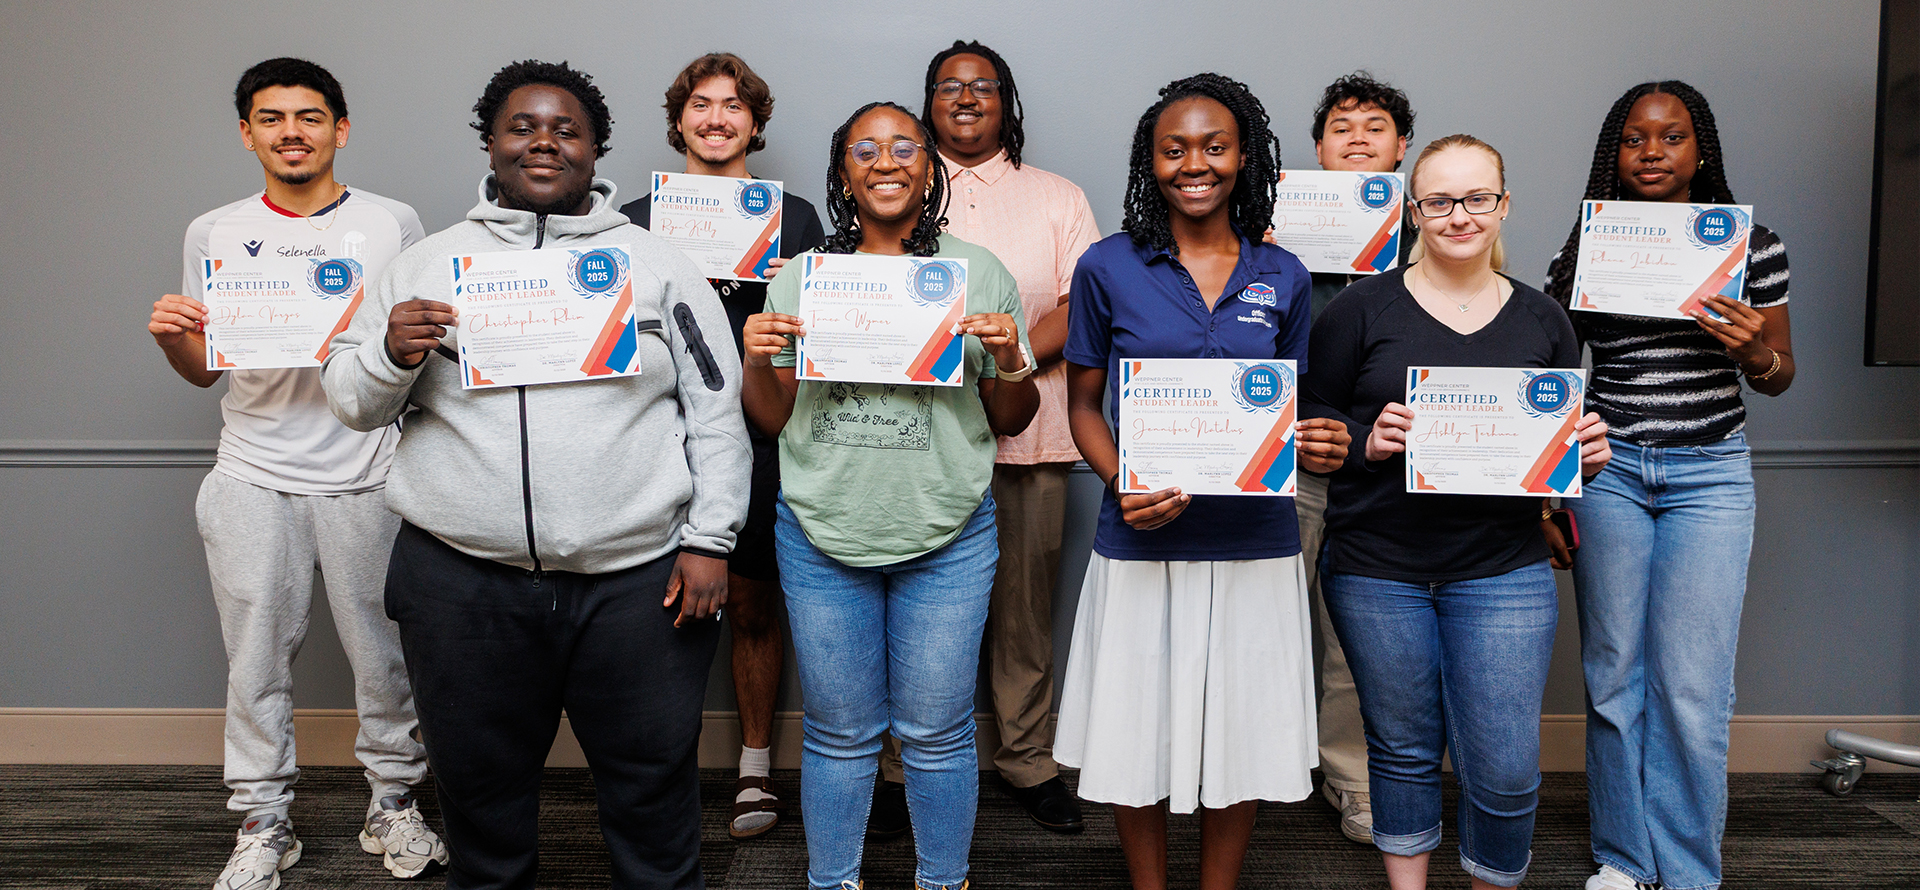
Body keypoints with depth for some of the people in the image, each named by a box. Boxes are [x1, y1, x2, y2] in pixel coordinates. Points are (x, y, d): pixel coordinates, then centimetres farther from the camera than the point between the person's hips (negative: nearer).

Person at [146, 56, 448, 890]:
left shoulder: (393, 223, 5)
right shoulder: (215, 233, 10)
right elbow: (204, 368, 15)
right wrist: (169, 336, -6)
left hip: (365, 476, -1)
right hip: (254, 477, 2)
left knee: (382, 650, 4)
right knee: (256, 655, 6)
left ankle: (393, 804, 21)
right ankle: (262, 822, 20)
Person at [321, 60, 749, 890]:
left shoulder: (657, 263, 6)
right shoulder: (426, 264, 9)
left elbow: (717, 411, 4)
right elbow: (352, 401, 11)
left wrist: (709, 540, -3)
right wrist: (392, 355, -10)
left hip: (638, 578, -1)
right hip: (463, 580, 2)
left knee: (654, 785, 10)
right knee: (482, 789, 16)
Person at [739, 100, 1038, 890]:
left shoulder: (980, 274, 3)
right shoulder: (800, 279, 5)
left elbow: (1009, 421, 7)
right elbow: (772, 420, 9)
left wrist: (1010, 362, -13)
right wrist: (758, 362, -10)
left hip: (947, 538, -1)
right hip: (822, 534, 1)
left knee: (936, 733, 9)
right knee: (839, 734, 12)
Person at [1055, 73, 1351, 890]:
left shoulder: (1283, 277, 7)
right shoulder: (1108, 268, 0)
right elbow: (1083, 403, 4)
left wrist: (1315, 447, -9)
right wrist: (1122, 483, -14)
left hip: (1255, 543, 2)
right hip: (1141, 541, -2)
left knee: (1242, 736, 11)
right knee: (1139, 736, 8)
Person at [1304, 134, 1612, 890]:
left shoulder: (1542, 321, 8)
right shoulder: (1363, 308, 0)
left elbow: (1567, 440, 15)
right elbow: (1310, 423, 1)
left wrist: (1586, 454, -7)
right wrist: (1367, 441, -18)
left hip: (1503, 571, 1)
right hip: (1377, 566, -1)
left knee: (1505, 766, 0)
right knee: (1403, 749, 13)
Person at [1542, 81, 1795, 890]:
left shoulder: (1750, 244, 2)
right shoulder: (1584, 251, 3)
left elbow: (1780, 377, 7)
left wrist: (1752, 348, -15)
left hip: (1709, 474, -1)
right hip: (1608, 468, 1)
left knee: (1691, 686, -2)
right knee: (1613, 673, 6)